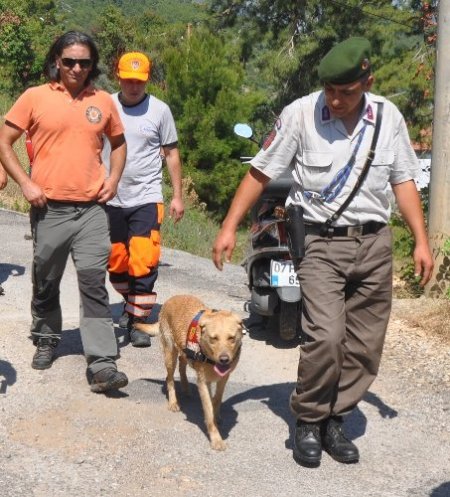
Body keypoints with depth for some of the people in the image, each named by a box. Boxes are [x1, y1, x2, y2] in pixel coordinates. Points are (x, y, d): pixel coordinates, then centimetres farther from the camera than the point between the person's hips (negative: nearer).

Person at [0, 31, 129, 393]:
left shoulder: (103, 102, 7)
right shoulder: (35, 97, -1)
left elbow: (118, 142, 22)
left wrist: (113, 179, 7)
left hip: (92, 209, 1)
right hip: (49, 209, 0)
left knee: (94, 283, -7)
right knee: (46, 283, 14)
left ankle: (103, 365, -10)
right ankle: (46, 340, 37)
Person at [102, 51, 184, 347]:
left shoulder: (160, 110, 0)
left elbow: (171, 153, 6)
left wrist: (178, 196, 4)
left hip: (146, 198, -2)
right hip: (111, 199, 2)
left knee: (143, 263, -11)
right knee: (116, 263, 12)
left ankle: (139, 321, -1)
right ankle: (131, 303, 38)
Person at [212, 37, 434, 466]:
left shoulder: (388, 117, 3)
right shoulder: (300, 114, -8)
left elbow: (403, 181, 11)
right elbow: (260, 172, -2)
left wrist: (421, 241, 6)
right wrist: (229, 228, -6)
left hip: (374, 242, 4)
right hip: (322, 242, -4)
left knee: (364, 346, 5)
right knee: (326, 336, -18)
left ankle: (333, 420, 21)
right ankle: (307, 422, 2)